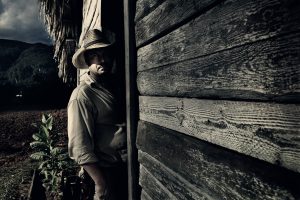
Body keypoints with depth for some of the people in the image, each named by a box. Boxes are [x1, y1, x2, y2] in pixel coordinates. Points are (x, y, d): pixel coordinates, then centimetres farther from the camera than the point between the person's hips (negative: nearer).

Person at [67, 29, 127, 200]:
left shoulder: (116, 85, 6)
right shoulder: (82, 95, -15)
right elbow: (80, 149, -18)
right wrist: (102, 185, -19)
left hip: (130, 167, 7)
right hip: (109, 172, -6)